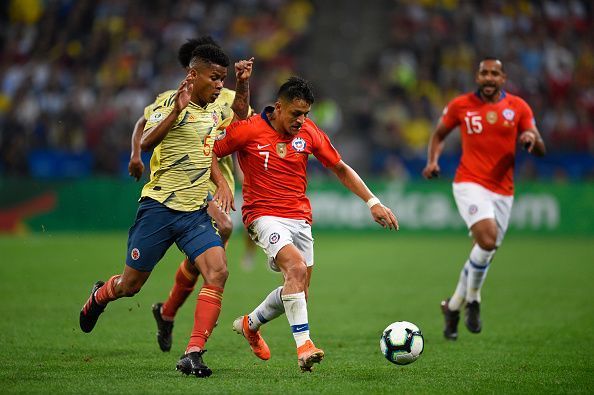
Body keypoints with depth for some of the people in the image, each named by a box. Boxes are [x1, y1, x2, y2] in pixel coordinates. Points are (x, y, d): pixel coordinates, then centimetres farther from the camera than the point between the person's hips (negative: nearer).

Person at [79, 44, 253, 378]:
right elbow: (146, 143, -27)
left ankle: (193, 355, -18)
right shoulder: (170, 103, -10)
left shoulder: (215, 110, 11)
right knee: (130, 285, 7)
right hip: (159, 208, -5)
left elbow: (240, 118, 33)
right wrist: (176, 110, -38)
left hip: (195, 212, 5)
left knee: (218, 272, -19)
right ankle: (99, 297, 45)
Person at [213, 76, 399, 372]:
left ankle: (250, 324, 35)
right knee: (297, 267, -30)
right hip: (264, 215, -6)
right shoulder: (249, 130, -9)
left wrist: (373, 202, 10)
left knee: (298, 293, 8)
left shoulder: (309, 133, 4)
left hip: (300, 218, 6)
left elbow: (340, 169, 14)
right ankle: (303, 345, -31)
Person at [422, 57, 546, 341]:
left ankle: (453, 306, 30)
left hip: (503, 191, 3)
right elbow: (439, 134, 17)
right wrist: (432, 161, -2)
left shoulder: (518, 107, 5)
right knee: (487, 240, -26)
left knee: (485, 254, 9)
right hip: (470, 184, -3)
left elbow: (540, 151, 6)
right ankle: (472, 301, -5)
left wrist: (532, 139, -18)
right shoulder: (460, 105, 2)